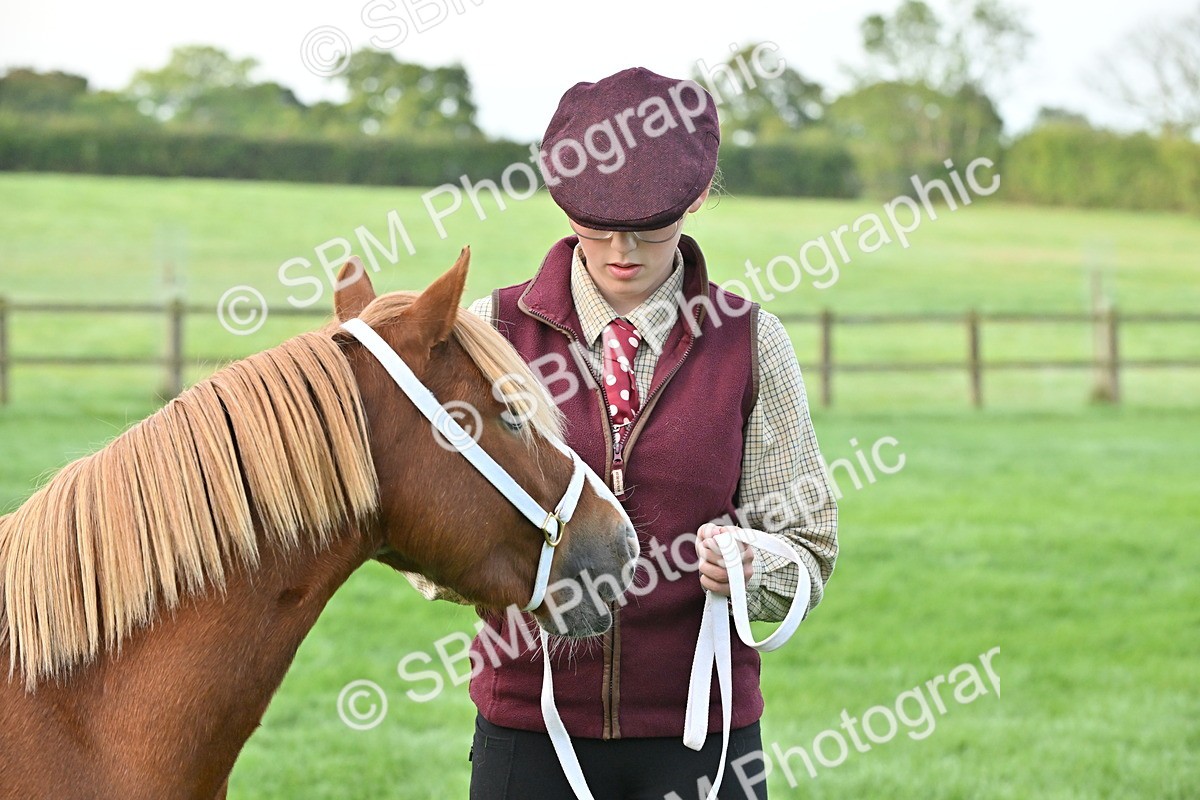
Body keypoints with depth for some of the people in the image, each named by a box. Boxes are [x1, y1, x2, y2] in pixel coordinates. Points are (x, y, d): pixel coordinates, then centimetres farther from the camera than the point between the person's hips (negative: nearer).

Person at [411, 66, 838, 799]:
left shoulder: (751, 343, 1)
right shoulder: (493, 329, 1)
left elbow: (810, 548, 3)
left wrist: (747, 570, -18)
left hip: (700, 733, 0)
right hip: (527, 731, 0)